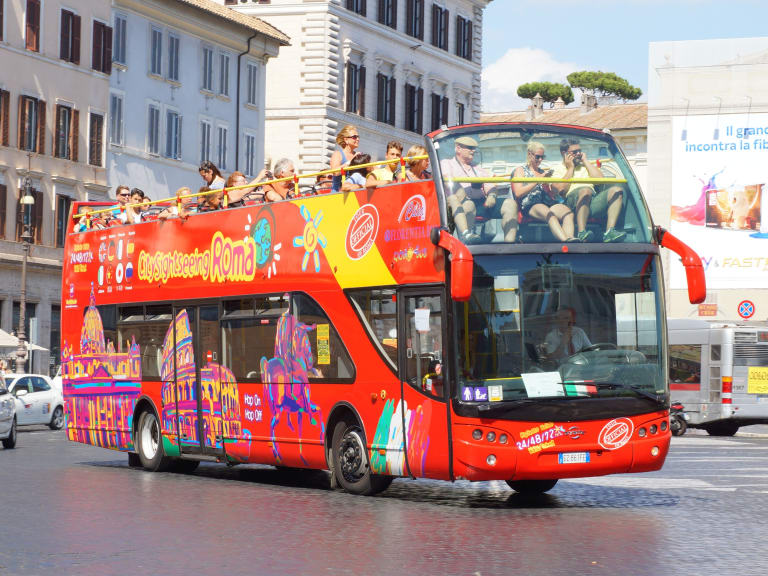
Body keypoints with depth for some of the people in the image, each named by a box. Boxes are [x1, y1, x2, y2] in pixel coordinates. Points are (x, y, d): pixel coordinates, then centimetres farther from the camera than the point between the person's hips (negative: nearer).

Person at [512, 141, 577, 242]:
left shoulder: (543, 172, 31)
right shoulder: (520, 170, 16)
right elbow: (518, 193, -1)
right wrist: (538, 180, -5)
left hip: (548, 203, 5)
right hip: (530, 205, -5)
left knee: (567, 212, -31)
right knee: (550, 214, -40)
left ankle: (570, 237, -57)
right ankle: (565, 240, -62)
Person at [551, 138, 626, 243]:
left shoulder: (586, 166, 34)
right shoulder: (557, 169, 19)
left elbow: (601, 179, 14)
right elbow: (561, 189, -2)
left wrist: (586, 161, 18)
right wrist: (570, 168, 9)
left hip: (593, 200, 5)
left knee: (617, 190, -20)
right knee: (586, 191, -39)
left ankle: (610, 231, -34)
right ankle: (581, 233, -48)